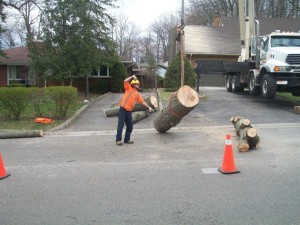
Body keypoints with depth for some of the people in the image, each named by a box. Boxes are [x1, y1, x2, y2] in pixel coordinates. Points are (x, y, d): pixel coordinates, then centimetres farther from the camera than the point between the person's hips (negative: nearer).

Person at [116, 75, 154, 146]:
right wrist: (132, 77, -10)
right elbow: (125, 81, -13)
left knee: (130, 126, 8)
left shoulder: (138, 94, 15)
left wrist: (149, 107, 9)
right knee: (121, 125, -6)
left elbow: (142, 101, 15)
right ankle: (118, 140, -2)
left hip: (129, 111, 7)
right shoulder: (129, 89, 0)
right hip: (123, 109, -6)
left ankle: (127, 139, 20)